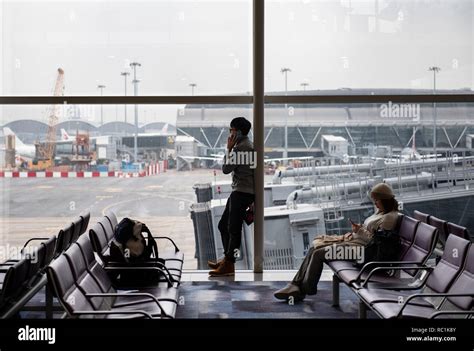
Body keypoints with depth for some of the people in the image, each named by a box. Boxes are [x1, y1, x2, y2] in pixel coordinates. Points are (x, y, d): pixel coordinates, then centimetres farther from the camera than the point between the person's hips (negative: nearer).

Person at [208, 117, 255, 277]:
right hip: (239, 192, 11)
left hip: (242, 192, -11)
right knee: (223, 225, 14)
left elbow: (226, 169, -14)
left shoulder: (242, 146, -14)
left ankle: (228, 265, -5)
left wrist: (229, 149, -7)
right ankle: (227, 259, 21)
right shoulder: (244, 145, 19)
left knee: (233, 228, -8)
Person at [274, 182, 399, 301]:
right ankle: (296, 285, -9)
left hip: (362, 247, -11)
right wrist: (357, 230, 8)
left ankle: (306, 289, -4)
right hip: (354, 239, 11)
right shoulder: (380, 212, 19)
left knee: (318, 253, -17)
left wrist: (360, 231, -16)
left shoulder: (389, 217, -12)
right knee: (314, 248, -4)